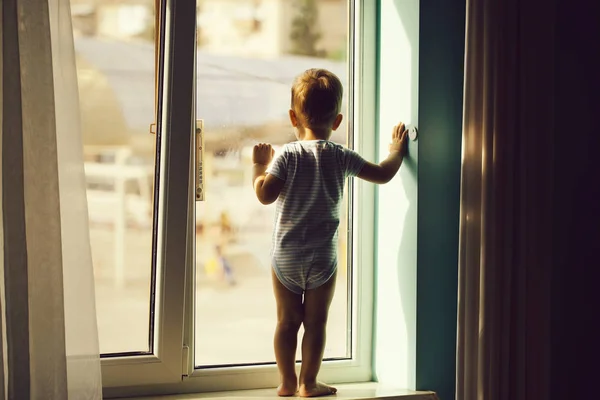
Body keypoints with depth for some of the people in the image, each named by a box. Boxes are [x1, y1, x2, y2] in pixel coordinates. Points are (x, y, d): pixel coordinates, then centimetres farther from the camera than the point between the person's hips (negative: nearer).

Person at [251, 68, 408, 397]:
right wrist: (396, 150, 22)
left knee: (287, 320, 10)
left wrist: (259, 165, 2)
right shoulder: (342, 157, -4)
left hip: (285, 256, 0)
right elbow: (383, 174, 4)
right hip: (323, 257, 0)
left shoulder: (287, 156, -8)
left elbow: (265, 195, -14)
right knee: (316, 322, 7)